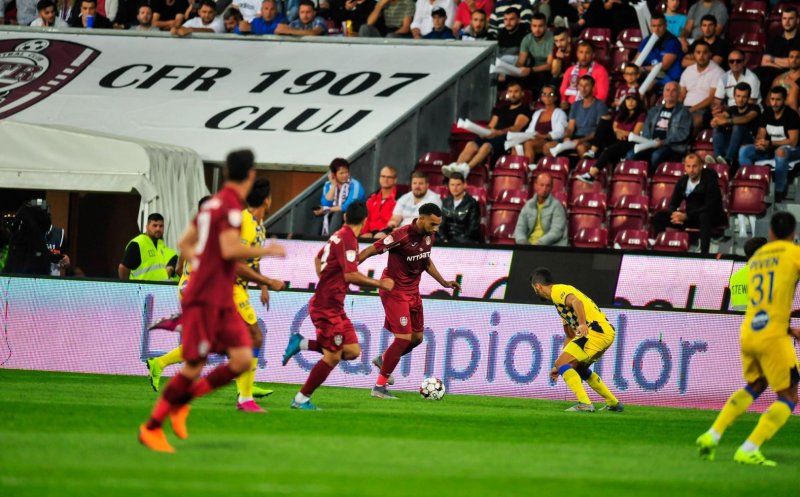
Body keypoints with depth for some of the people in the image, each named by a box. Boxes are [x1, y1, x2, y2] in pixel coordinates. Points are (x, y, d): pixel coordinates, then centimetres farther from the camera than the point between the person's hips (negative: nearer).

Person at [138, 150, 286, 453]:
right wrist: (265, 251, -12)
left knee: (242, 360, -2)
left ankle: (181, 401, 8)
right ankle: (151, 427, 4)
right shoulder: (231, 205, -13)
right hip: (205, 299, -9)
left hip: (222, 302, 9)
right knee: (194, 367, -7)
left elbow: (185, 243, 22)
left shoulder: (213, 203, 15)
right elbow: (230, 249, -24)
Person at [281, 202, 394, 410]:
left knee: (352, 351, 4)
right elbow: (351, 275, -26)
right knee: (332, 357, -5)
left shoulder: (339, 236, 13)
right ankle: (301, 399, 2)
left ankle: (301, 344, 9)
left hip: (334, 307, 9)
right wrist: (380, 284, -18)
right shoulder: (348, 240, -17)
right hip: (327, 307, -9)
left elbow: (318, 258, 30)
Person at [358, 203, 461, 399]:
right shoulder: (402, 236, -24)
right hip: (394, 290, -8)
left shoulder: (429, 236, 0)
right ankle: (379, 387, -4)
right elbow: (372, 250, -20)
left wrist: (444, 282, 16)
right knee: (404, 337, -12)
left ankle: (383, 360, 36)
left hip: (413, 291, 8)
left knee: (417, 337, 11)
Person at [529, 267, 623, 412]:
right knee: (578, 368, 27)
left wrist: (583, 323, -43)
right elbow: (570, 337, 33)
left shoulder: (557, 291, -2)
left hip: (596, 330, -10)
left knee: (561, 364, -12)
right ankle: (613, 403, 32)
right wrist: (560, 366, 33)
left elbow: (575, 301, -27)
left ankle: (584, 404, -20)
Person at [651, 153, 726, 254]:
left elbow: (710, 207, -23)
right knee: (659, 217, -10)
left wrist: (686, 216, -28)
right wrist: (675, 214, -22)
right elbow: (673, 204, 3)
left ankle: (704, 253, -45)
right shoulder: (683, 181, 1)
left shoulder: (709, 179, -16)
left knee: (704, 216, -42)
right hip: (691, 218, 6)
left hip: (713, 218, -6)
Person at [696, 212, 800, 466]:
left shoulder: (756, 257, 17)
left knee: (754, 386, 28)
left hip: (748, 333, 7)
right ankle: (749, 450, -10)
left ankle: (712, 436, 19)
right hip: (773, 336, -7)